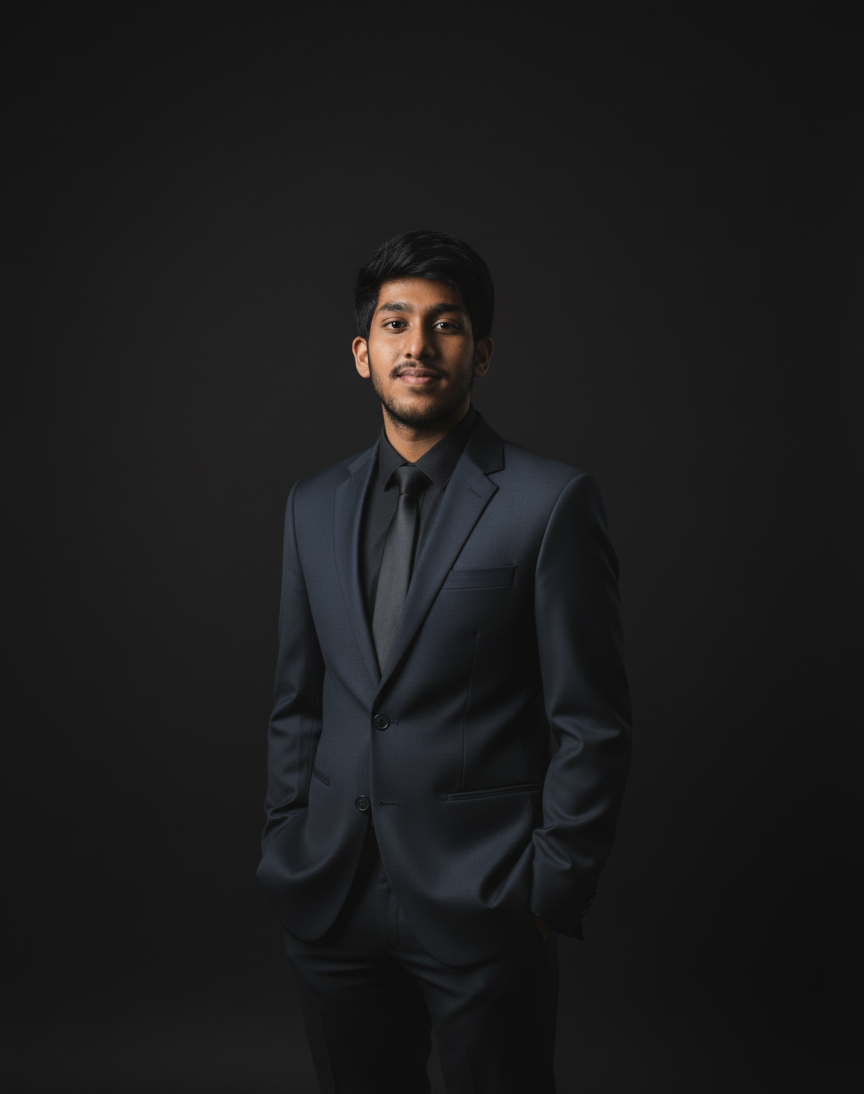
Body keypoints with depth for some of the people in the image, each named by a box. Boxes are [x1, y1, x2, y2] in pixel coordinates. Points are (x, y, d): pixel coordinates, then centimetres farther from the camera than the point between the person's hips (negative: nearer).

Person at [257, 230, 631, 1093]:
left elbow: (592, 723, -7)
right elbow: (297, 704, 13)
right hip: (332, 906, 5)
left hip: (483, 907, -4)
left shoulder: (551, 503, -8)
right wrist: (287, 850, 9)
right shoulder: (314, 506, 8)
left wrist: (552, 892, -8)